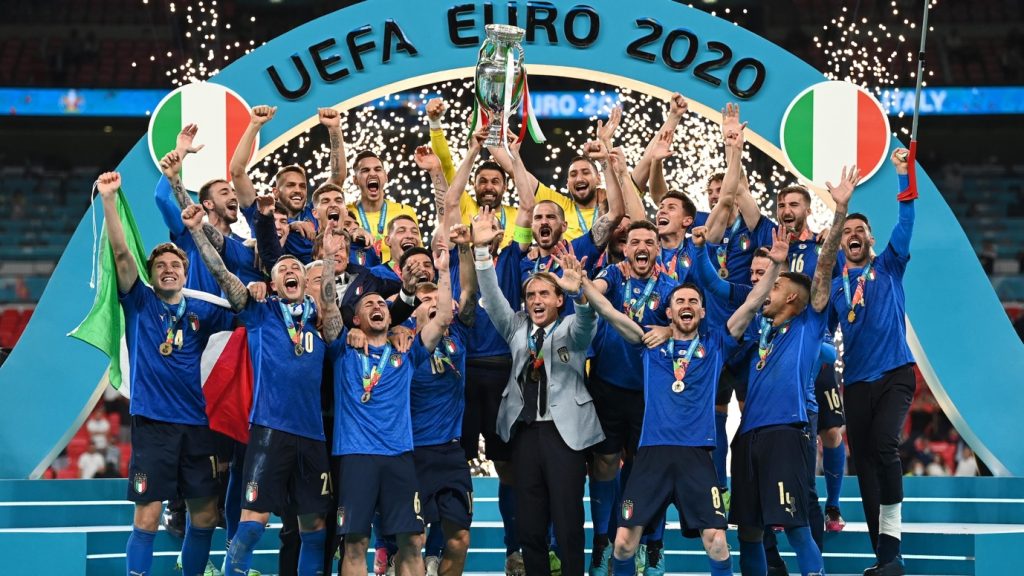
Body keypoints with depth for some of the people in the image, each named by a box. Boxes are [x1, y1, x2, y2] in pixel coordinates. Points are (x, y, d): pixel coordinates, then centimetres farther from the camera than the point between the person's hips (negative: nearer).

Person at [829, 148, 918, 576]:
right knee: (864, 463, 2)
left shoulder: (888, 269, 7)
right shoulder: (833, 287, 14)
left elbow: (905, 225, -5)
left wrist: (903, 176, -14)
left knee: (884, 447, -23)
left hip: (894, 374, -4)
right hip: (855, 381, 4)